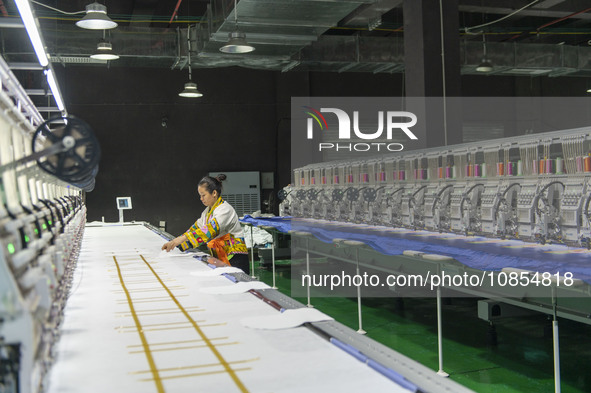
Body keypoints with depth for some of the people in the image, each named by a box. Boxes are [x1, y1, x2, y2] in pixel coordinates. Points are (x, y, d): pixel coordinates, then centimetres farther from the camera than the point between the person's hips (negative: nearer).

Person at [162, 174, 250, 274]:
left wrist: (183, 238, -38)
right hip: (220, 258, 8)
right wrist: (174, 243, 4)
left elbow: (212, 229, -29)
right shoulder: (208, 211, 15)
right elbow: (195, 228, 17)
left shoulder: (225, 210, -14)